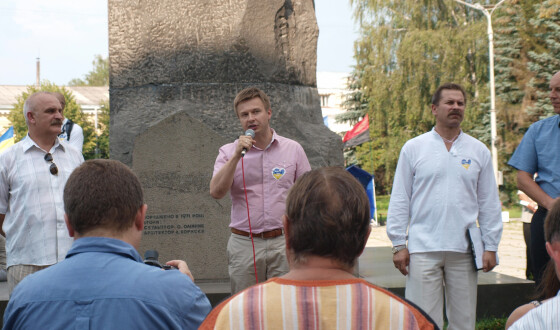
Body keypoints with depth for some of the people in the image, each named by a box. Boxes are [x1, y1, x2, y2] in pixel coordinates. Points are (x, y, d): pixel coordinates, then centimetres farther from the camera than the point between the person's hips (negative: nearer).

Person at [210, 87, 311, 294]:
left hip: (283, 242, 0)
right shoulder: (228, 152, 6)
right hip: (244, 244, 0)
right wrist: (237, 155, -15)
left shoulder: (293, 149, 7)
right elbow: (216, 192, -9)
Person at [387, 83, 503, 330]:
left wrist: (490, 246, 6)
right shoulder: (413, 148, 5)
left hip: (464, 250, 2)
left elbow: (489, 203, 12)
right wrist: (399, 244, -1)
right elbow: (399, 200, 5)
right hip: (422, 249, -2)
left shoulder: (479, 151, 11)